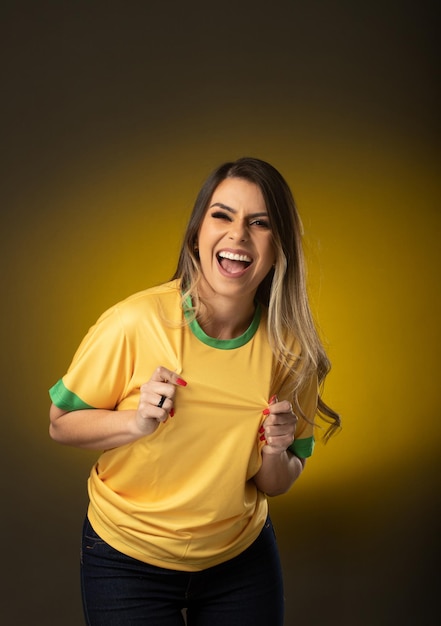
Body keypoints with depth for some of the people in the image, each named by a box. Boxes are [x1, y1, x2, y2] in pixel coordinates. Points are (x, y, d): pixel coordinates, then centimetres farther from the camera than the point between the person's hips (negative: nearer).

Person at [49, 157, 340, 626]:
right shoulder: (134, 323, -23)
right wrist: (136, 422, -27)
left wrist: (276, 454, -22)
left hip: (242, 558, 3)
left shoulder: (289, 348, -13)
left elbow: (276, 484, -1)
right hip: (127, 560, -3)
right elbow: (61, 424, -10)